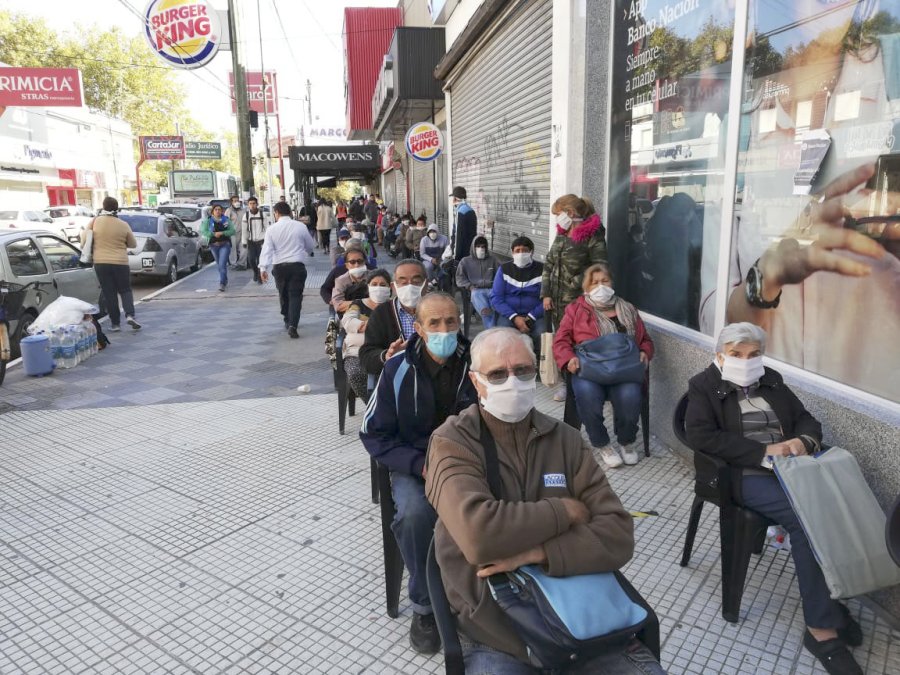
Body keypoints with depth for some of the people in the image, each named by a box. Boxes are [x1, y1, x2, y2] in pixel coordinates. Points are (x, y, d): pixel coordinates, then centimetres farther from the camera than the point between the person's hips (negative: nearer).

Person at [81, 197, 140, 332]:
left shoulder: (95, 222, -4)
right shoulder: (123, 225, -4)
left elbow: (85, 241, 2)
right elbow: (133, 244, 8)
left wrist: (83, 233, 23)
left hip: (100, 262, 1)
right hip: (120, 263, 0)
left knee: (109, 293, 7)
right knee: (125, 290, 12)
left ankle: (115, 323, 8)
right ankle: (130, 315, -9)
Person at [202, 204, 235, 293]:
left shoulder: (226, 220, 3)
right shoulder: (208, 221, 4)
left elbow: (232, 231, -5)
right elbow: (203, 231, -5)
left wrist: (222, 233, -17)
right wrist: (214, 234, -19)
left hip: (225, 244, -3)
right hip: (214, 245, 3)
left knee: (222, 264, -14)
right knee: (219, 265, 14)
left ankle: (222, 284, -17)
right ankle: (225, 281, 32)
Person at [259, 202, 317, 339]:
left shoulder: (272, 229, -2)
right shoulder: (300, 226, -2)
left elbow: (267, 249, -9)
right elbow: (311, 245, 10)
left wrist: (263, 268, -11)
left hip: (279, 267, 2)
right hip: (297, 265, -1)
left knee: (283, 294, 19)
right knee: (295, 295, -1)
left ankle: (287, 321, 33)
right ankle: (292, 325, -16)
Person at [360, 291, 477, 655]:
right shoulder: (397, 369, -9)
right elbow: (374, 434, -6)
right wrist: (421, 465, -18)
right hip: (414, 466, 0)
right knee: (415, 514, -31)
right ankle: (425, 605, -6)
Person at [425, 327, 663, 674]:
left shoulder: (565, 439, 3)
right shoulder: (452, 442, -7)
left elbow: (618, 536, -5)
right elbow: (478, 536, -24)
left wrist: (535, 553, -18)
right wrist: (566, 511, -12)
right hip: (496, 637, -2)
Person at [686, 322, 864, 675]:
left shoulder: (772, 381, 17)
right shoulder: (705, 386, 2)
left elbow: (807, 420, 17)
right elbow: (701, 435, -12)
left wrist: (802, 441, -9)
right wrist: (764, 451, -17)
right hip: (746, 474, -5)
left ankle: (833, 596, -4)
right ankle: (822, 629, -18)